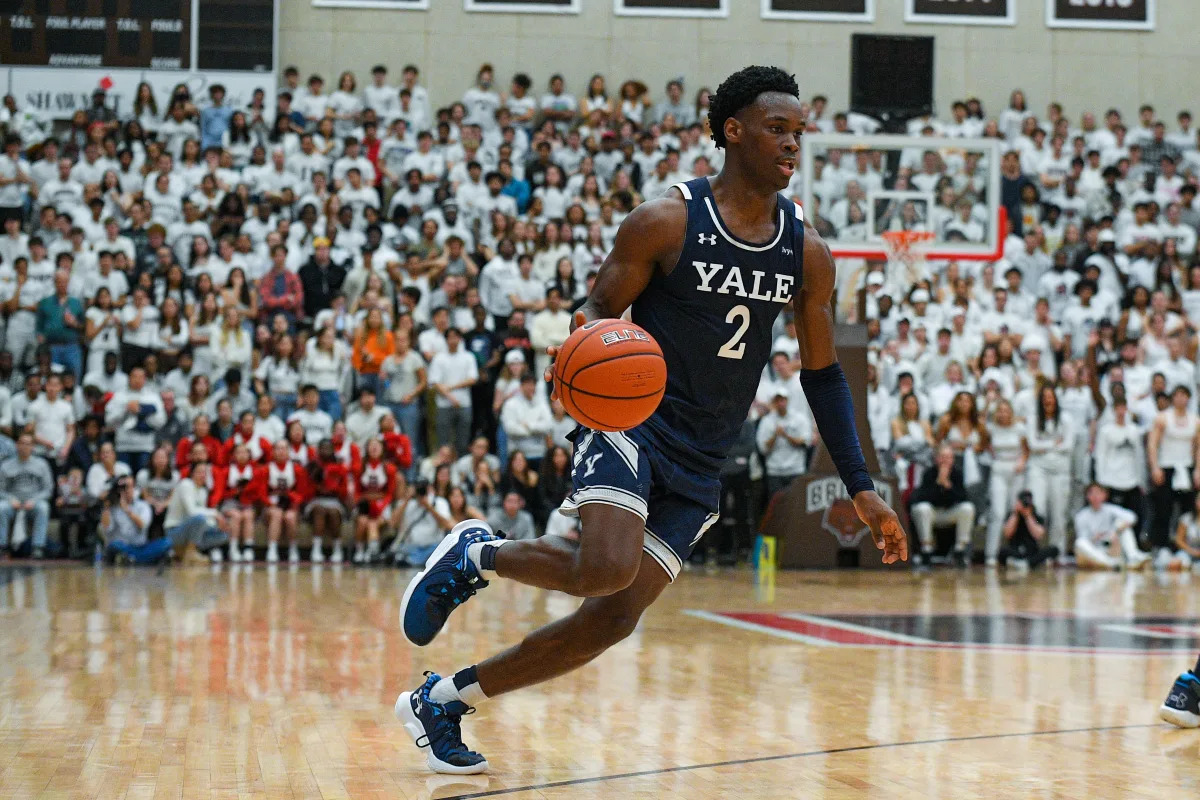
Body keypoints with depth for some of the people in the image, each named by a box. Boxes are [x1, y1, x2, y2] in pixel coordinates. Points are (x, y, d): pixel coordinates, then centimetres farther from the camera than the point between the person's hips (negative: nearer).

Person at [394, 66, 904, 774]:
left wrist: (862, 489, 8)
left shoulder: (807, 253, 4)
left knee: (613, 620, -2)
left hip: (702, 466, 5)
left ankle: (443, 700, 14)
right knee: (608, 569, -30)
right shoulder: (667, 222, -9)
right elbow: (599, 310, -1)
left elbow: (824, 373, 12)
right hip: (632, 421, -5)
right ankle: (477, 554, 1)